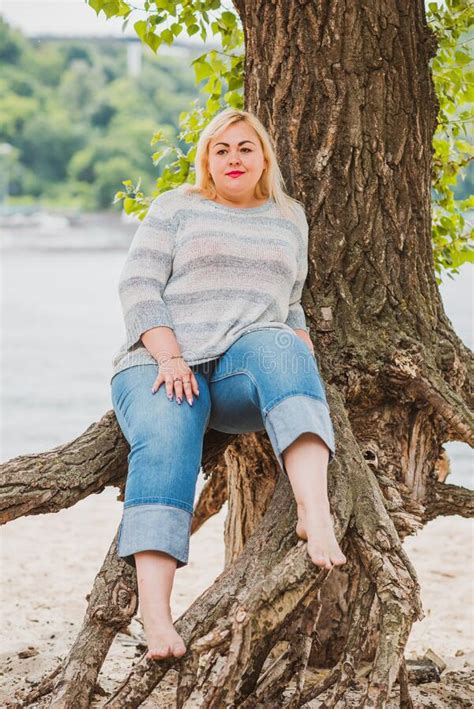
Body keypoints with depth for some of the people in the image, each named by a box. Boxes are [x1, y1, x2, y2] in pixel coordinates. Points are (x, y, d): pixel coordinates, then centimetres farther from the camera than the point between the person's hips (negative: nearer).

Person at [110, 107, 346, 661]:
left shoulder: (289, 218, 23)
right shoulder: (176, 208, 13)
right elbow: (138, 285, 3)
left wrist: (303, 362, 6)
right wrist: (168, 358, -13)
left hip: (245, 370, 1)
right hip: (163, 363, -1)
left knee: (278, 348, -35)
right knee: (165, 443, -34)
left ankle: (315, 511, -53)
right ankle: (155, 615, -46)